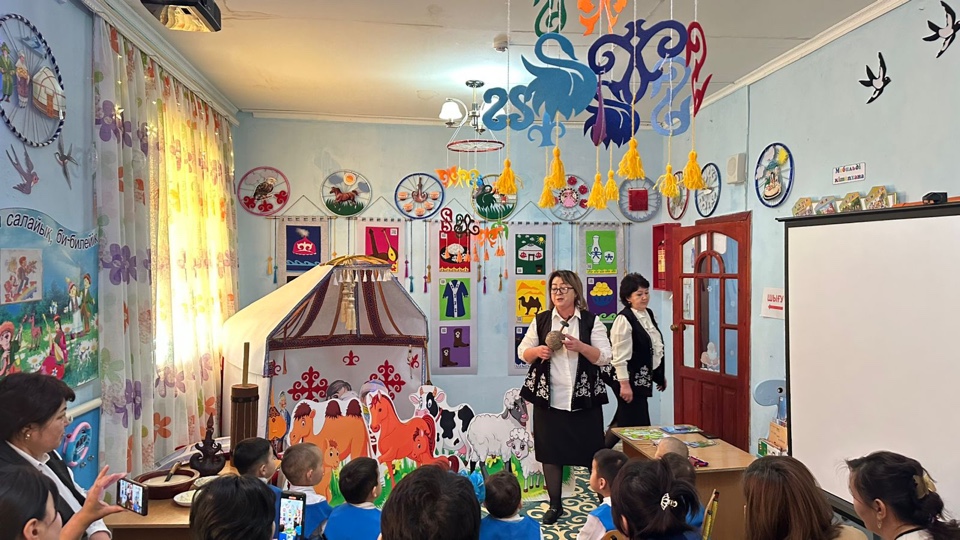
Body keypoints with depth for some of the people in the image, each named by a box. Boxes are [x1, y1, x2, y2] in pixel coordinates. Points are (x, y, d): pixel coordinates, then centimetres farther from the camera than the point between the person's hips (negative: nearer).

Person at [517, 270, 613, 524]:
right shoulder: (541, 320, 5)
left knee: (592, 452, 1)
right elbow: (522, 351, 9)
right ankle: (555, 504, 22)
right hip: (548, 399, 2)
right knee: (550, 453, 8)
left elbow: (604, 357, -6)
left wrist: (580, 346, -21)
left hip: (584, 400, -2)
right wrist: (538, 351, -12)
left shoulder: (592, 321, 0)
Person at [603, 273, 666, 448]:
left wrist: (660, 375, 20)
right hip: (629, 379, -9)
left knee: (624, 421, 15)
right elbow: (620, 356, -20)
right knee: (639, 425, -4)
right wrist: (624, 384, -21)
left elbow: (656, 348, 18)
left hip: (642, 378, 9)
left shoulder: (649, 314, 9)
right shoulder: (624, 319, -17)